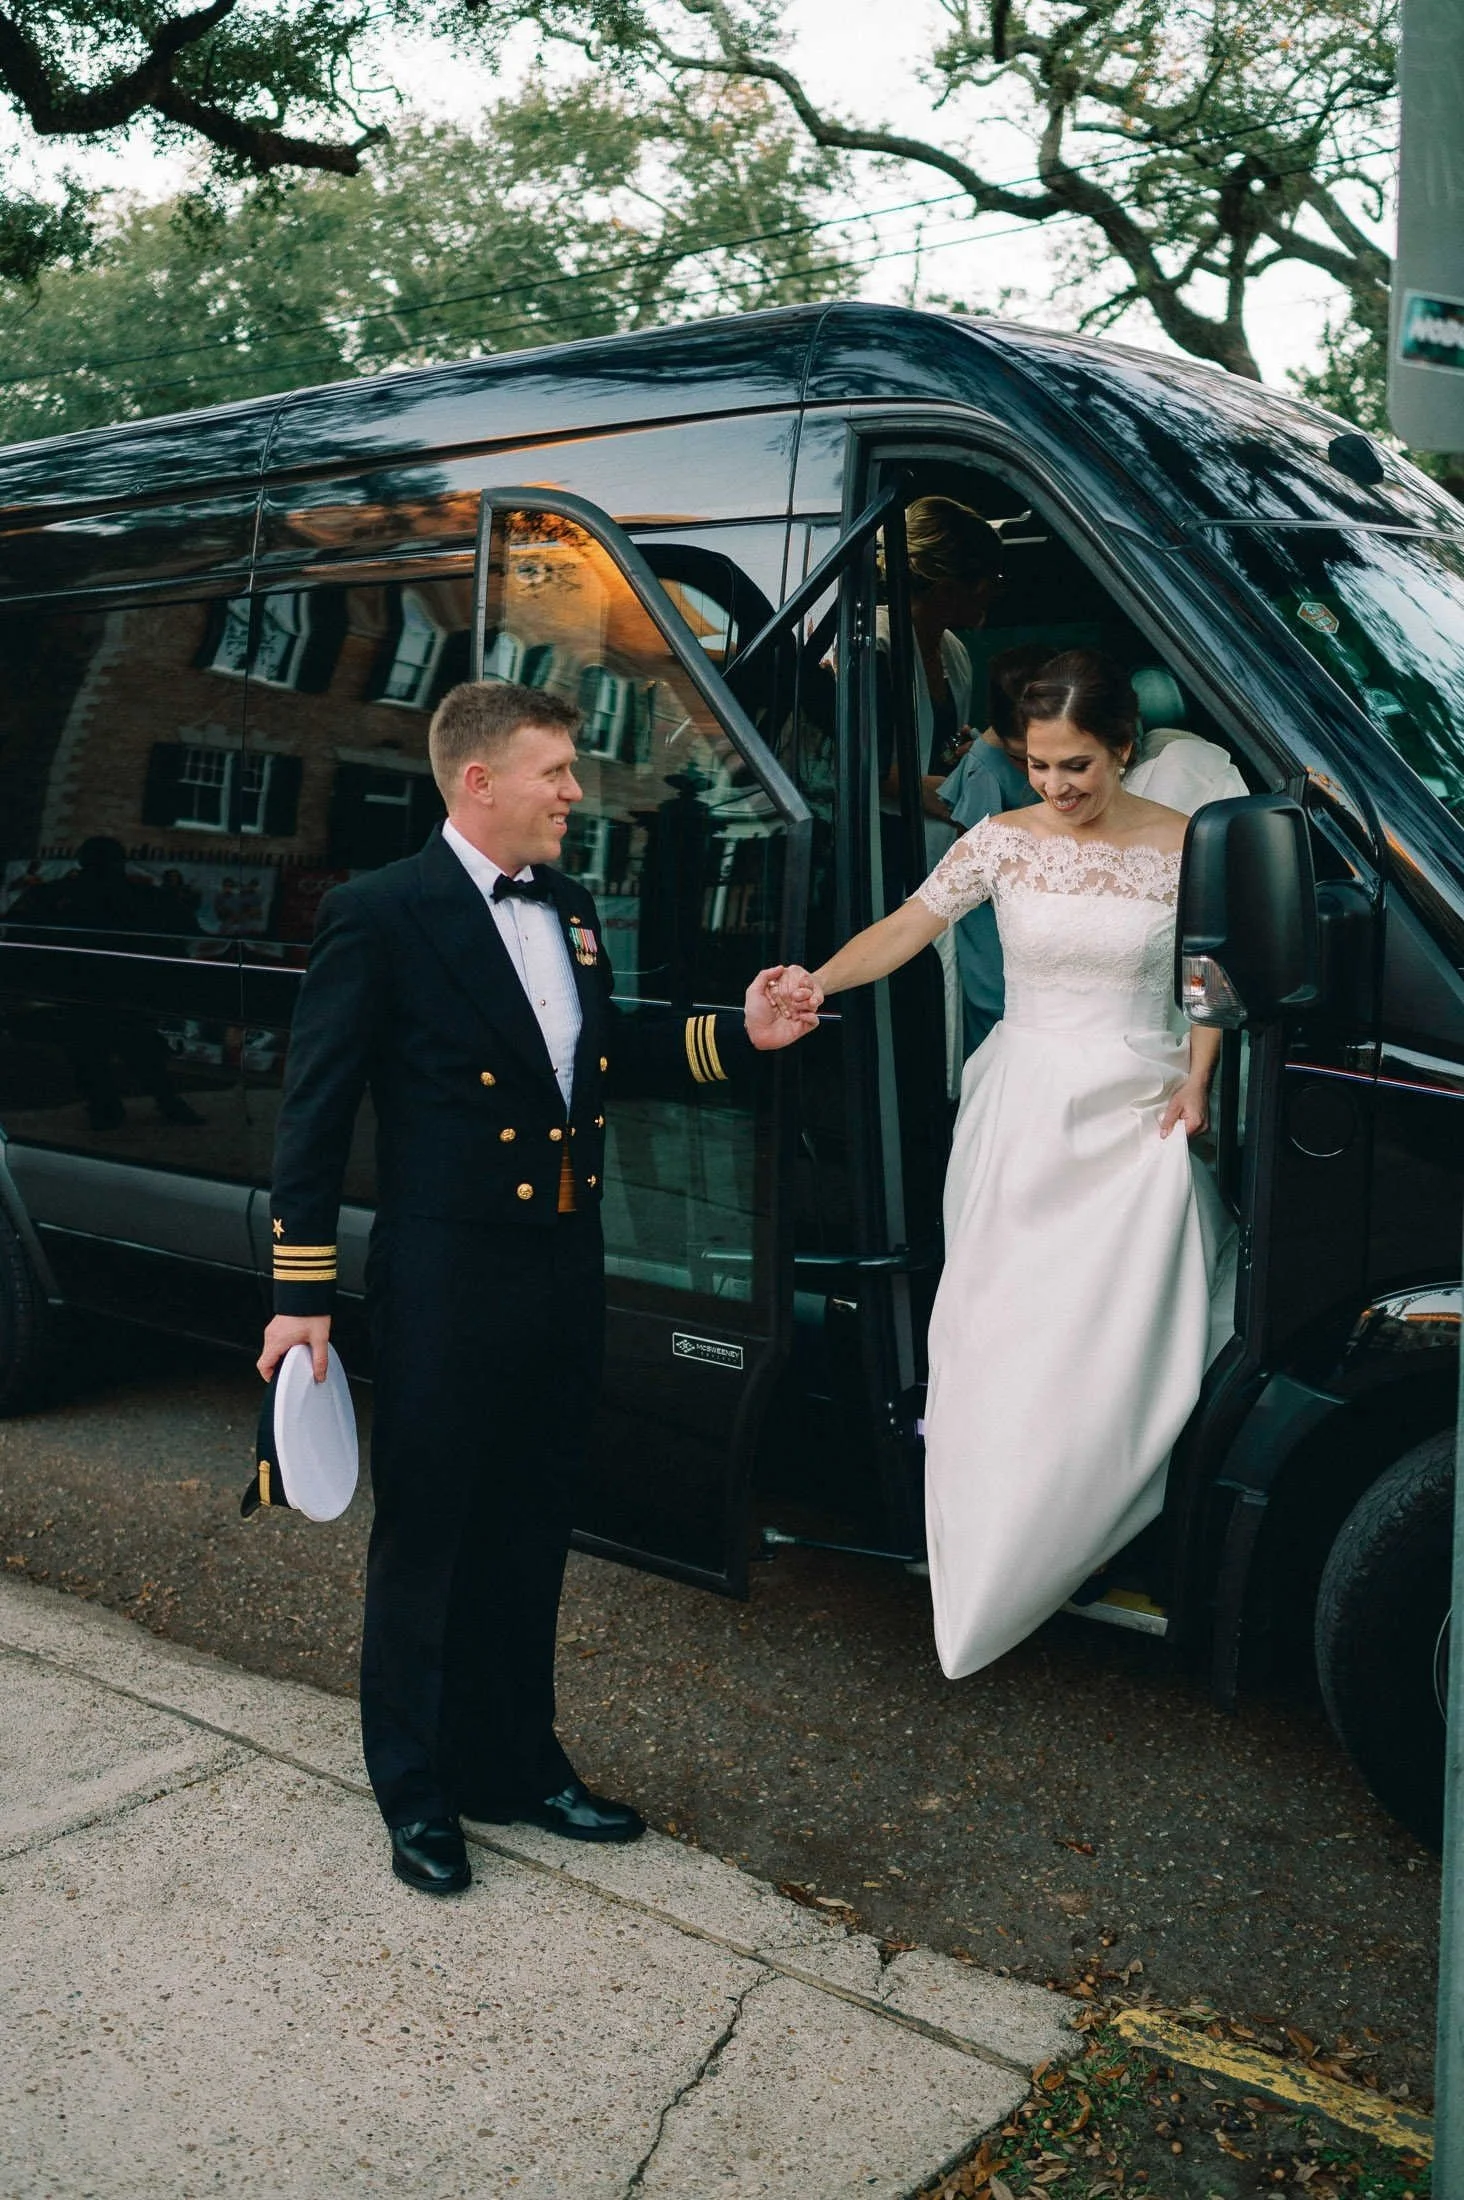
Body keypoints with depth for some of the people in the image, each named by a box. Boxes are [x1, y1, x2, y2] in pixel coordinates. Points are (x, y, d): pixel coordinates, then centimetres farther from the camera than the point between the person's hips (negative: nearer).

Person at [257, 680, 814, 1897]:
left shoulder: (571, 908, 10)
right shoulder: (382, 915, -12)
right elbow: (315, 1108, -11)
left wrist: (738, 1034, 7)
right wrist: (304, 1291, -13)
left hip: (566, 1272, 7)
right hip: (446, 1283, -7)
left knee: (530, 1535, 18)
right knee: (427, 1543, 8)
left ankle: (515, 1763, 35)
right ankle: (418, 1795, 26)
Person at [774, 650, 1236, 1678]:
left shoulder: (1183, 848, -2)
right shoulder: (1002, 841, 0)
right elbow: (910, 925, -1)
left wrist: (1194, 1083, -3)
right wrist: (824, 979, -17)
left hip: (1138, 1114, -1)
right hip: (1023, 1105, 1)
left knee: (1121, 1335, -3)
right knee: (1004, 1327, 1)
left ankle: (1082, 1537, 17)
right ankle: (992, 1546, 17)